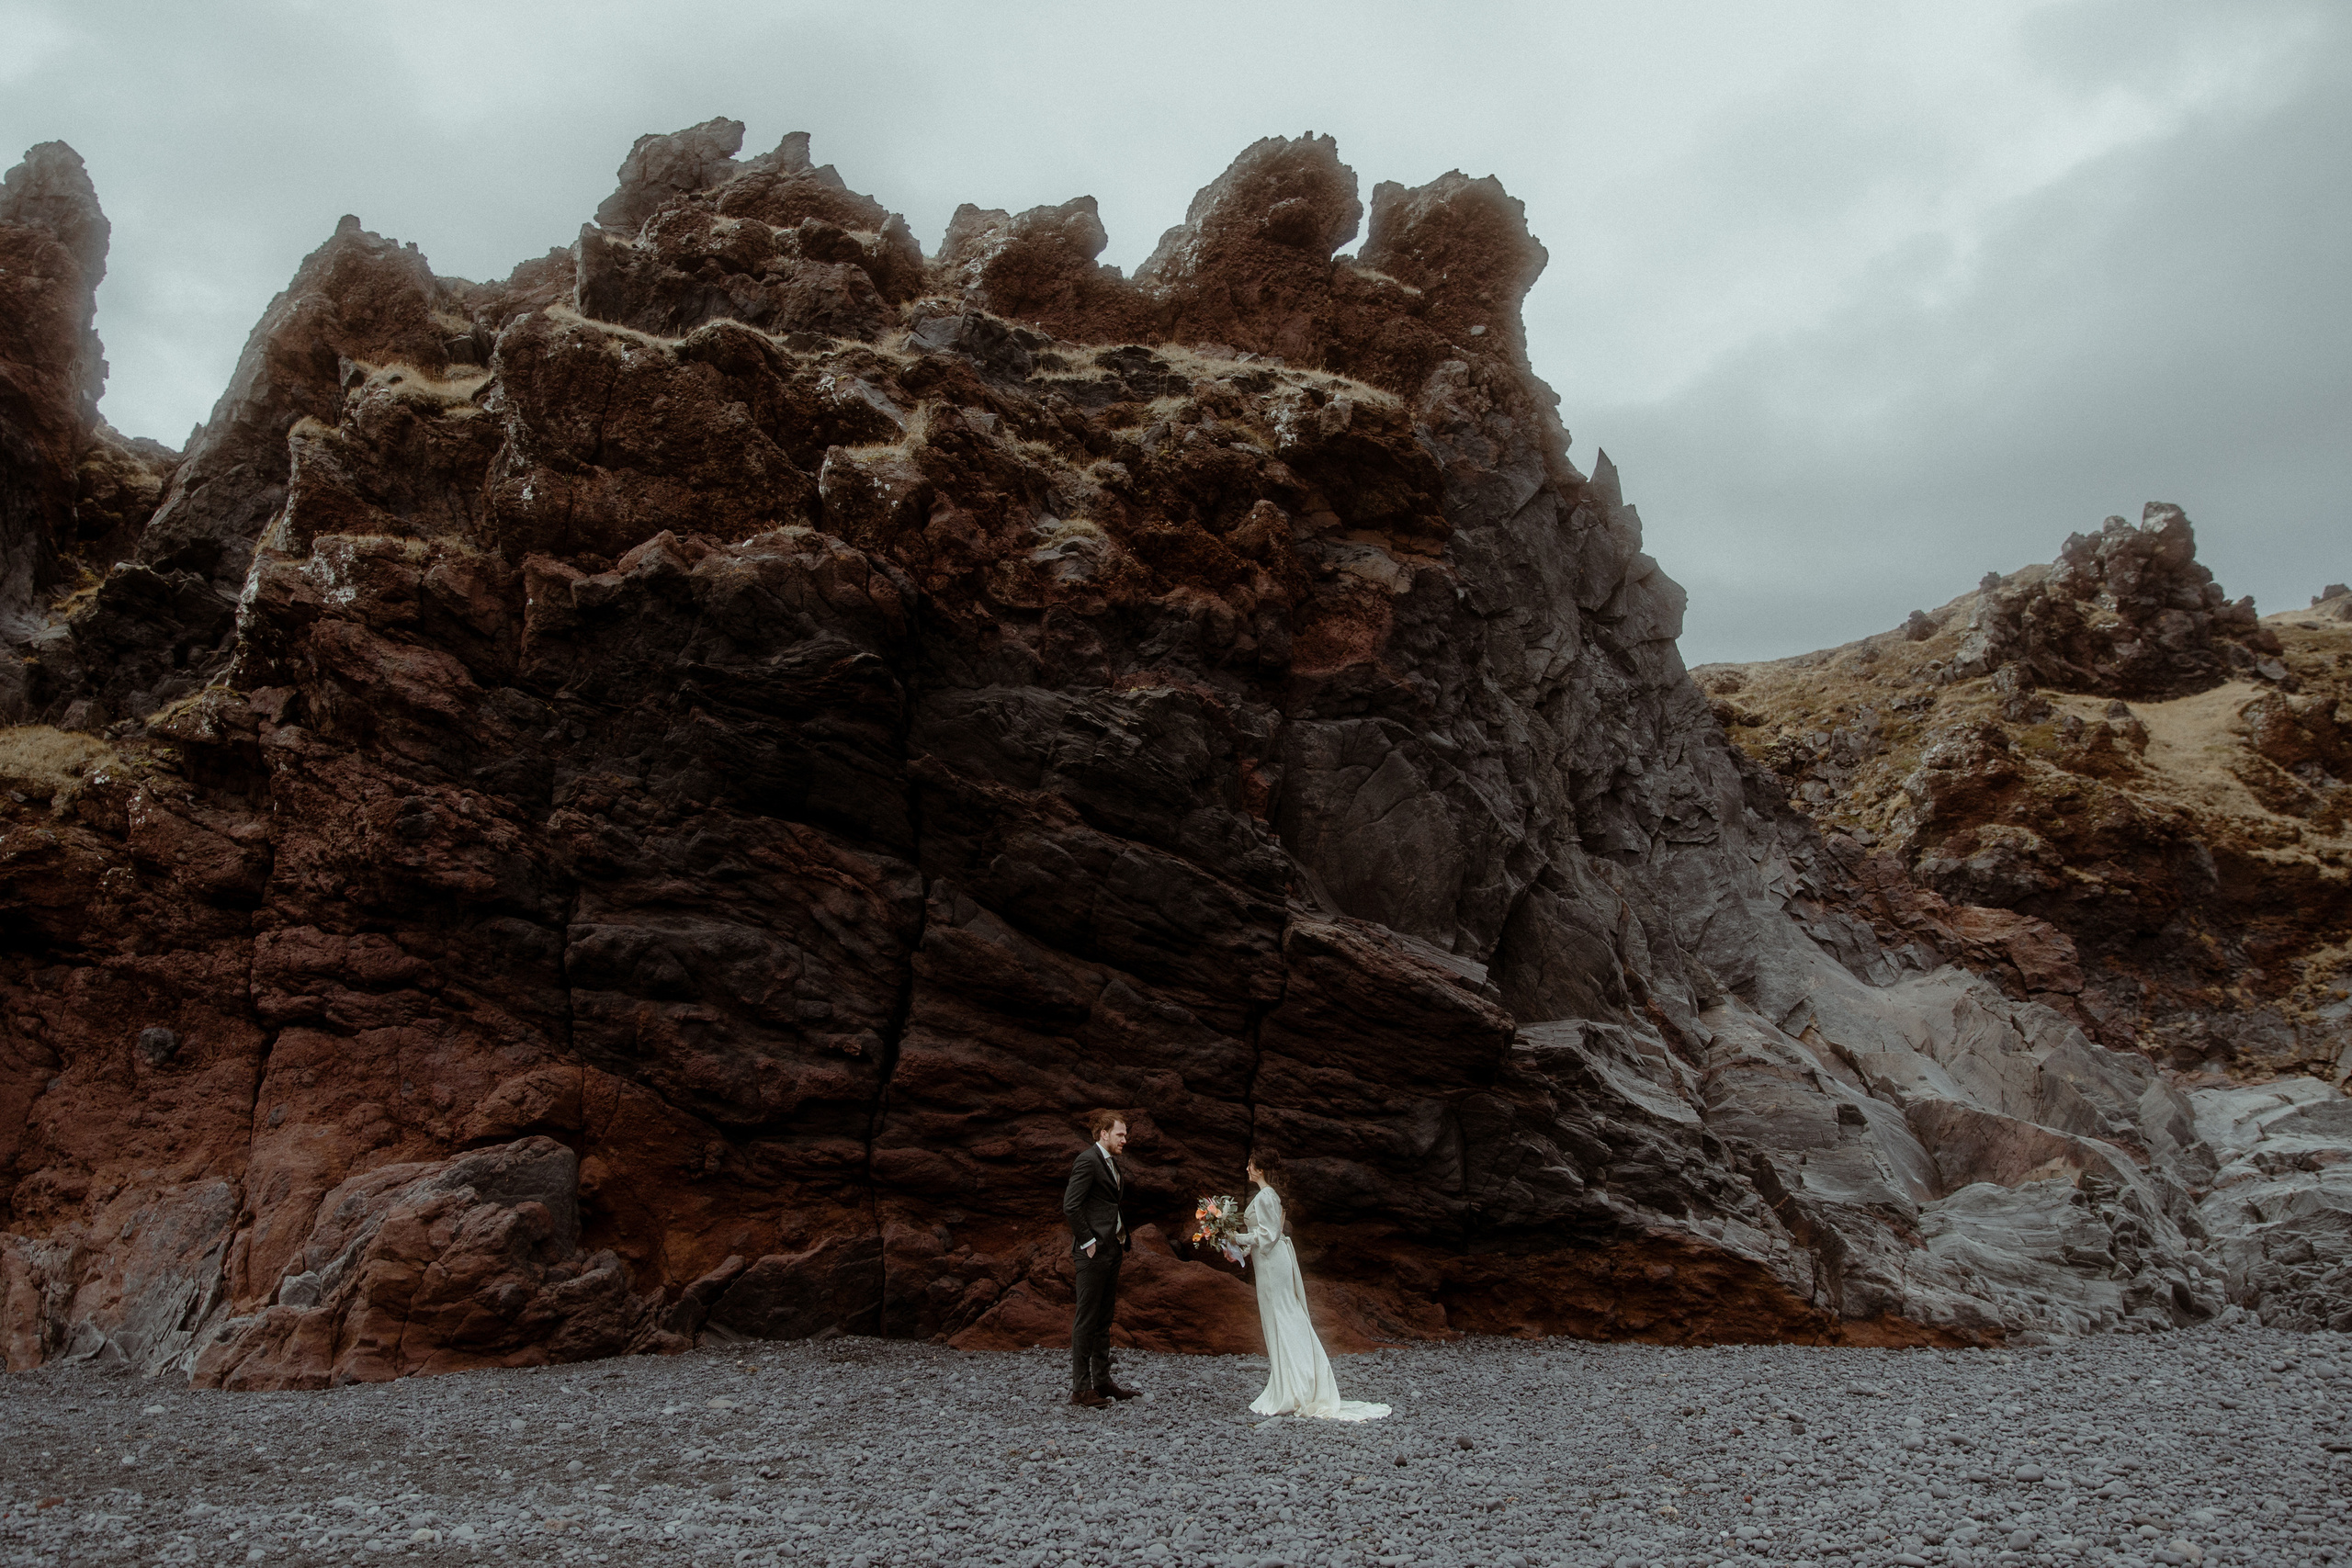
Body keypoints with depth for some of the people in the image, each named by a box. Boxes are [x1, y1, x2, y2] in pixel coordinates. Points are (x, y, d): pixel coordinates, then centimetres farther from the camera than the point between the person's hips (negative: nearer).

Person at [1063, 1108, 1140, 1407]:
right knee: (1086, 1320, -4)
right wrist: (1088, 1243, -17)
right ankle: (1080, 1388, 1)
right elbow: (1070, 1206, -20)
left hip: (1112, 1250, 9)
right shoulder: (1087, 1160, -14)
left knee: (1104, 1320, 15)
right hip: (1093, 1252, -9)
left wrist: (1122, 1240, 13)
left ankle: (1102, 1381, 22)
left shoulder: (1112, 1163, 15)